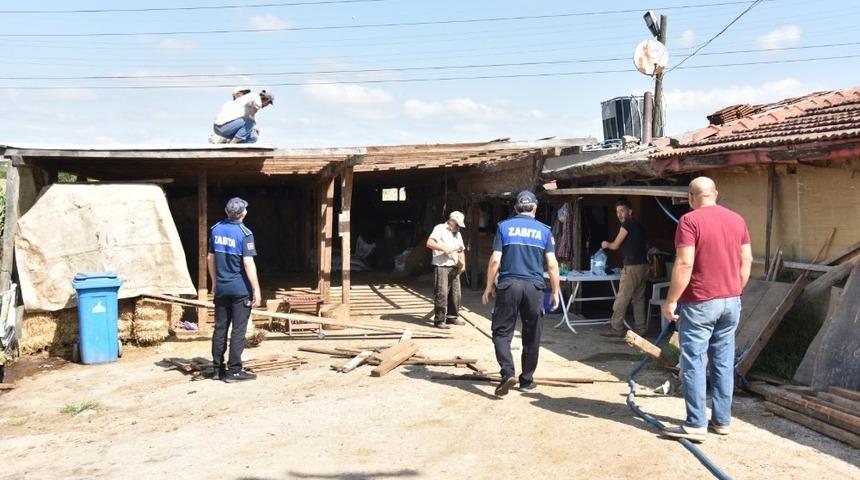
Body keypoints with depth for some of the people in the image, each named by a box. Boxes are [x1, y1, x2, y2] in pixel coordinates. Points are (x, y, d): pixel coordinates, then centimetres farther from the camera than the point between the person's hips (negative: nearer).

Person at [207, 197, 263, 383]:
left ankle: (218, 368, 19)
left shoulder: (216, 229, 6)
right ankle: (234, 371, 3)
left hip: (221, 288, 6)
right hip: (241, 289, -6)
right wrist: (256, 290, -13)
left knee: (220, 328, 12)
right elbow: (248, 264, -17)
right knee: (238, 330, 1)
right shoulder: (244, 233, -13)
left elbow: (210, 258, 12)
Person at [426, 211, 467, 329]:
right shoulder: (440, 229, -1)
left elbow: (461, 250, 23)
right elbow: (429, 243, -12)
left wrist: (463, 264, 7)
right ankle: (439, 320, -6)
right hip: (442, 267, -8)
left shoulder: (458, 234, 23)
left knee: (456, 293, 8)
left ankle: (452, 317, 20)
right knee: (441, 294, -9)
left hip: (454, 268, 8)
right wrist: (443, 248, -17)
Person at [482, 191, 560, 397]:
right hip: (534, 287, 2)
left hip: (508, 285, -1)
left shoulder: (504, 226, 4)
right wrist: (555, 292, 9)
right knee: (531, 337, 12)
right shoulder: (544, 230, 7)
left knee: (501, 332, 4)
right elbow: (552, 265, 1)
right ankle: (526, 380, 20)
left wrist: (489, 286, 6)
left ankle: (508, 373, -15)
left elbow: (495, 260, -2)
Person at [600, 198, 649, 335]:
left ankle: (616, 328, -1)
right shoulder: (638, 225, 16)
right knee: (639, 298, 13)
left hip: (632, 267, -9)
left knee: (622, 299, -4)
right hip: (643, 266, 9)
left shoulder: (627, 225, -10)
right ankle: (640, 327, 15)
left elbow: (615, 245, -4)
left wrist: (606, 244, 16)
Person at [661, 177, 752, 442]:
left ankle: (696, 424, 0)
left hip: (699, 303, -6)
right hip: (731, 301, 7)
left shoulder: (690, 220, -12)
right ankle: (721, 420, 18)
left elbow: (684, 264, -19)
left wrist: (671, 301, -13)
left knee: (693, 363, -1)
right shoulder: (737, 219, 8)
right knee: (724, 362, 11)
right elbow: (746, 260, 11)